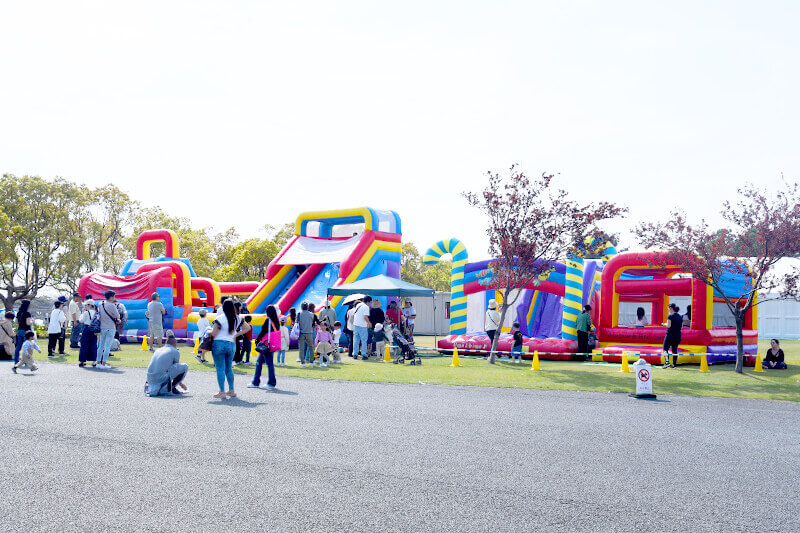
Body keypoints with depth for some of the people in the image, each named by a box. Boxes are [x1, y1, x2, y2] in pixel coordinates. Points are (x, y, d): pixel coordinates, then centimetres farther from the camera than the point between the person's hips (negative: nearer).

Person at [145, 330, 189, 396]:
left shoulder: (158, 350, 23)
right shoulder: (175, 352, 6)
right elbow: (176, 368, 17)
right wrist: (181, 384, 34)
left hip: (150, 379, 7)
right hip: (161, 378, -6)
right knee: (185, 366, 3)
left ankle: (149, 386, 12)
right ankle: (171, 388, -1)